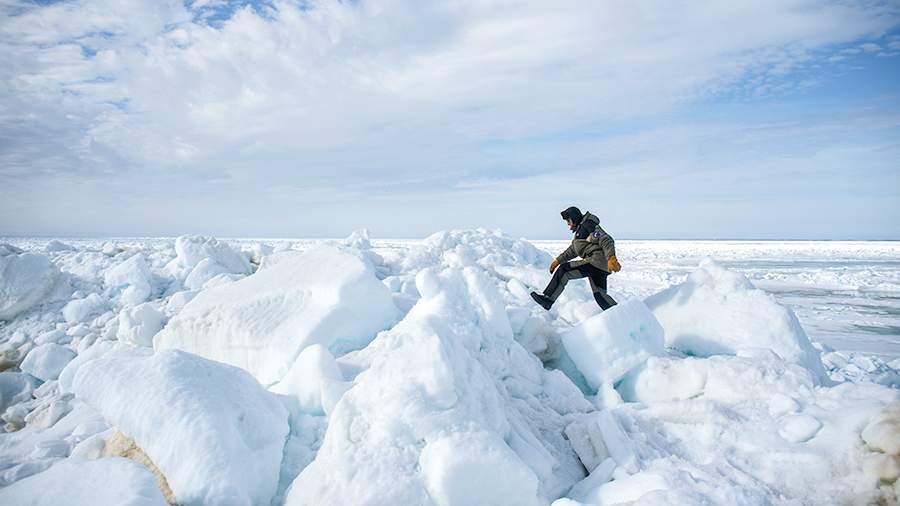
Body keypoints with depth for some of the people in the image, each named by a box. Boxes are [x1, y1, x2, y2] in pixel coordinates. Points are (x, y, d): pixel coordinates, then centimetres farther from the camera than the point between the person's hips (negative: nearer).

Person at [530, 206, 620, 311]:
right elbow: (572, 250, 30)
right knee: (599, 295, 14)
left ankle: (547, 299, -17)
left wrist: (611, 258, -33)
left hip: (596, 261, -10)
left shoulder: (588, 225, -8)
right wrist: (558, 260, 23)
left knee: (563, 270, -15)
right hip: (599, 266, 10)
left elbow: (606, 240, -20)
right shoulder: (580, 229, 23)